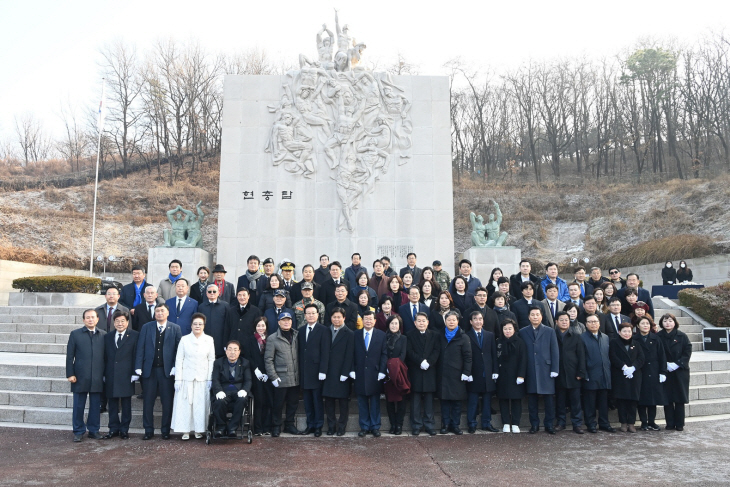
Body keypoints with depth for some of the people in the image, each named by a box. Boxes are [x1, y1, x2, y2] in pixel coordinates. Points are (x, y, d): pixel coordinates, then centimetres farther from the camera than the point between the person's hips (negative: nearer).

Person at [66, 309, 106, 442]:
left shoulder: (104, 335, 5)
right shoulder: (75, 334, 2)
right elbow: (69, 356, 2)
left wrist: (105, 375, 4)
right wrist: (70, 374, -5)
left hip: (97, 379, 1)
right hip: (80, 377, -1)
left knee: (96, 406, 8)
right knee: (78, 406, 7)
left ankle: (94, 430, 20)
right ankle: (78, 431, 20)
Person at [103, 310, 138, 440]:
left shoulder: (134, 336, 0)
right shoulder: (107, 337, 11)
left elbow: (136, 356, -3)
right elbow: (105, 357, 10)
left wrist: (135, 373, -9)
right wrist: (104, 374, 4)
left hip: (126, 376, -3)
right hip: (111, 376, 3)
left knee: (126, 404, 4)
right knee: (112, 404, 9)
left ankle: (124, 430, 14)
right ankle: (114, 429, 19)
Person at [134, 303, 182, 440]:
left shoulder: (175, 328, 4)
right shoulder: (146, 327, 8)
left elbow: (179, 349, 1)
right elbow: (140, 348, 4)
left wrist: (175, 367, -8)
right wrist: (138, 367, -5)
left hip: (167, 370, -1)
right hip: (149, 369, 1)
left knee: (167, 402, 3)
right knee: (148, 402, 5)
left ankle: (165, 430, 14)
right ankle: (148, 430, 16)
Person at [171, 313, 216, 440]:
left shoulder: (209, 340, 4)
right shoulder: (184, 339, 2)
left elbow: (211, 360, 5)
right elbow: (179, 360, 2)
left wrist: (210, 379, -1)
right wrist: (178, 379, -3)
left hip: (203, 378, 0)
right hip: (187, 378, 0)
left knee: (201, 404, 2)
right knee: (185, 404, 0)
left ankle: (199, 429, 14)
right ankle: (185, 430, 11)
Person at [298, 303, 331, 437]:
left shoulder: (324, 330, -3)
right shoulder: (301, 330, 13)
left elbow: (325, 352, -9)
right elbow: (300, 351, 10)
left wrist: (322, 371, -14)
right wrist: (299, 370, 3)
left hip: (316, 371, -5)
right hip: (304, 371, 5)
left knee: (318, 400, 2)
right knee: (307, 401, 9)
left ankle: (318, 426, 11)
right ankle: (310, 425, 18)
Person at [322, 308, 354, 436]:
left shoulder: (349, 334, -2)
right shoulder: (327, 332, 9)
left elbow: (349, 355, -7)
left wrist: (345, 373, -12)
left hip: (342, 374, -3)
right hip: (328, 373, 4)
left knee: (343, 401, 5)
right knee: (328, 400, 7)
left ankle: (341, 426, 16)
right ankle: (331, 426, 18)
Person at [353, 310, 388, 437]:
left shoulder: (381, 335, 3)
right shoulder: (356, 335, 5)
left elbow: (384, 354, 0)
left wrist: (382, 372, -7)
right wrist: (352, 370, -4)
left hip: (375, 374, -1)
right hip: (360, 374, 1)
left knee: (375, 401, 6)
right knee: (362, 402, 7)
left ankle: (375, 426, 16)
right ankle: (364, 427, 17)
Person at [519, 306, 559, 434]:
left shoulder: (550, 331, 8)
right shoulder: (523, 332, 8)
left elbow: (554, 351, 4)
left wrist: (554, 369, -4)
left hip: (546, 370, 0)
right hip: (530, 370, 1)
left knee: (549, 398, 1)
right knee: (532, 398, 5)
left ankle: (549, 424, 13)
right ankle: (534, 424, 15)